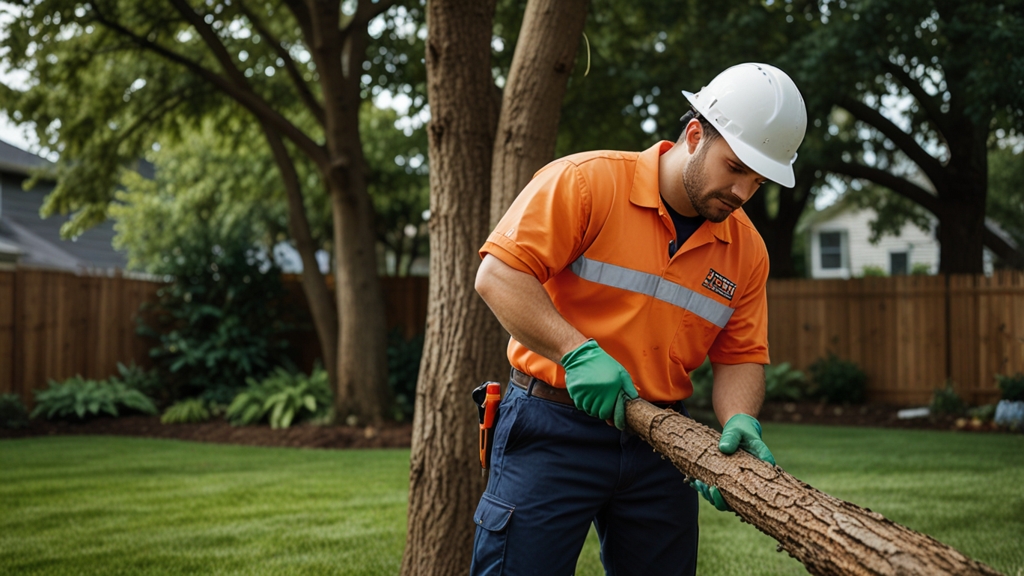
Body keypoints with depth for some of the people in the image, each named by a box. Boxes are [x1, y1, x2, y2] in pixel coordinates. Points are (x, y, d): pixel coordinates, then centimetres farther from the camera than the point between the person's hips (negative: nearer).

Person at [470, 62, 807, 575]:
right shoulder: (585, 181, -10)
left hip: (661, 441, 5)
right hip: (552, 432, -5)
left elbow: (740, 356, 9)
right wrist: (578, 353, -25)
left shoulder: (746, 249, 6)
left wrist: (740, 421, -13)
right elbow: (497, 275, -16)